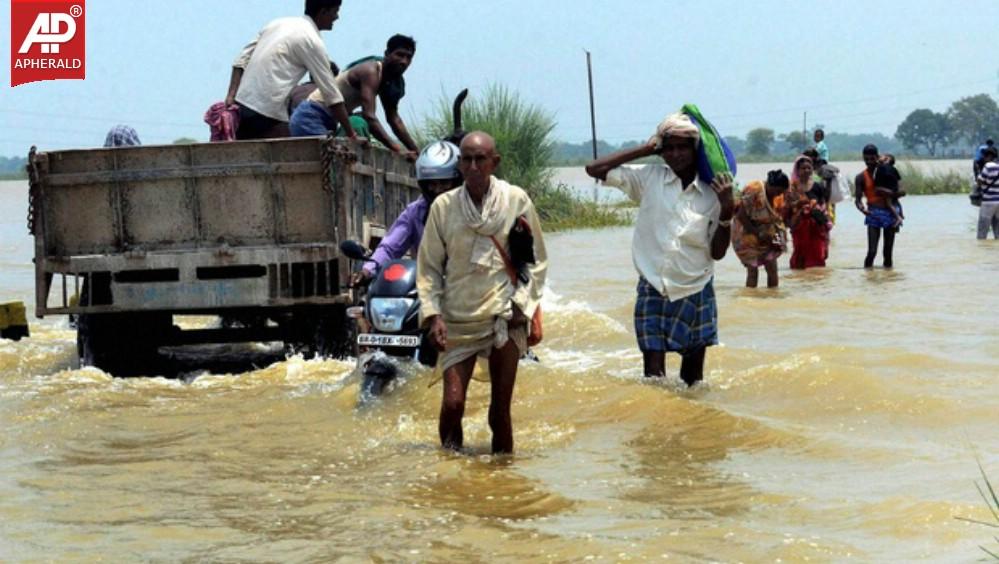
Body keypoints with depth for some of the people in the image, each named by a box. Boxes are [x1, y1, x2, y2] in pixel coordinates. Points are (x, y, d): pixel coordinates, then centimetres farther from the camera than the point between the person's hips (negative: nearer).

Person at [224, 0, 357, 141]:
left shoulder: (280, 23, 19)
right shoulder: (312, 41, -3)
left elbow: (241, 60, 13)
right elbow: (330, 92, -2)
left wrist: (231, 95, 6)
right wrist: (350, 132, 3)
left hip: (241, 104, 8)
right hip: (266, 113, -8)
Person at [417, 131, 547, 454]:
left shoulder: (516, 201, 2)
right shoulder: (443, 206, 3)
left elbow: (537, 260, 8)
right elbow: (429, 266, 7)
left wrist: (522, 304, -3)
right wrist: (433, 314, -4)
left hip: (504, 318, -1)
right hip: (457, 319, 1)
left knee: (500, 410, 1)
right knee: (452, 403, -10)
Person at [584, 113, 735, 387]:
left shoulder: (711, 194, -1)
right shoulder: (649, 179, -2)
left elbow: (717, 252, -1)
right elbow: (594, 169, -6)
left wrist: (727, 210, -15)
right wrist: (644, 150, -5)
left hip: (696, 293, 1)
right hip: (653, 291, -1)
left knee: (693, 379, 11)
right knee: (653, 376, -5)